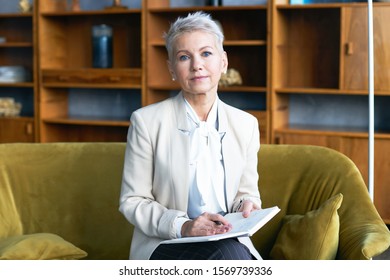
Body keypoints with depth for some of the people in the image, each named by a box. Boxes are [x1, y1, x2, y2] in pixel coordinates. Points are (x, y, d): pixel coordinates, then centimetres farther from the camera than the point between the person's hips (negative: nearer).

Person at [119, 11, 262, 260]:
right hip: (164, 246, -3)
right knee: (227, 253, -34)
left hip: (229, 241, 4)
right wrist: (182, 226, -18)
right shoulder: (146, 121, -3)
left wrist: (246, 206, -8)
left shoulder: (246, 125, 7)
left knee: (236, 253, -32)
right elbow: (132, 202, -2)